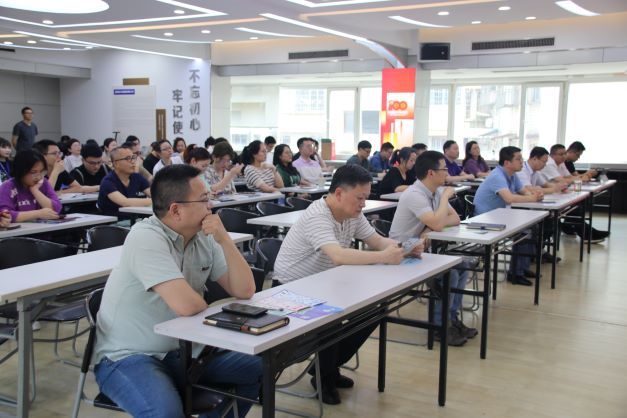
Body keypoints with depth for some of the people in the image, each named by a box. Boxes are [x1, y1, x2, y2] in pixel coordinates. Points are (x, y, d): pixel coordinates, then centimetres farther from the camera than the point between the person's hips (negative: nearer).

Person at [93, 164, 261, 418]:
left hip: (180, 351, 7)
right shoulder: (146, 238, -22)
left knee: (260, 369, 5)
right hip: (127, 357, -7)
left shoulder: (204, 238, 0)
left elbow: (244, 291, -4)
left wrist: (224, 240, -14)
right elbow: (186, 304, -30)